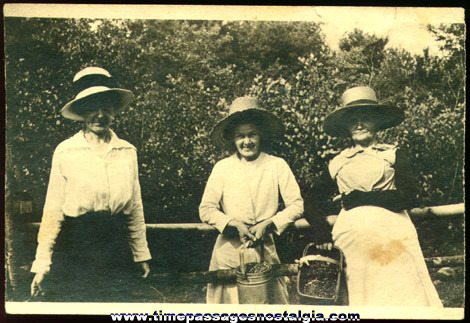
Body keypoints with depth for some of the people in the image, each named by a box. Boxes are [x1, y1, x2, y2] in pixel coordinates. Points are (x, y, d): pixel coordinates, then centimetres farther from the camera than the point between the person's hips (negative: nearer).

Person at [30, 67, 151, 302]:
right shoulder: (65, 152, -2)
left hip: (116, 249, 3)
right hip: (74, 248, -2)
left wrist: (142, 255, 14)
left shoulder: (128, 152, 6)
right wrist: (42, 265, -2)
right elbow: (52, 211, -2)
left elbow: (135, 208, 11)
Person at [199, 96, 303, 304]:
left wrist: (268, 224, -9)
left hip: (266, 249, 0)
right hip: (229, 250, 0)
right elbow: (206, 210, 2)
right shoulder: (222, 168, 2)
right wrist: (234, 224, -12)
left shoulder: (277, 166, 2)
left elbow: (296, 205, 3)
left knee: (271, 299, 0)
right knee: (229, 297, 0)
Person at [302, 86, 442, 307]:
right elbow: (312, 201, 18)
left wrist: (360, 198, -3)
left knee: (401, 295, -5)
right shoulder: (338, 163, 15)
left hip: (392, 236, -1)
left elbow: (408, 197, -3)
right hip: (352, 237, 1)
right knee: (363, 300, 0)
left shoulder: (394, 154, 10)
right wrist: (323, 236, 4)